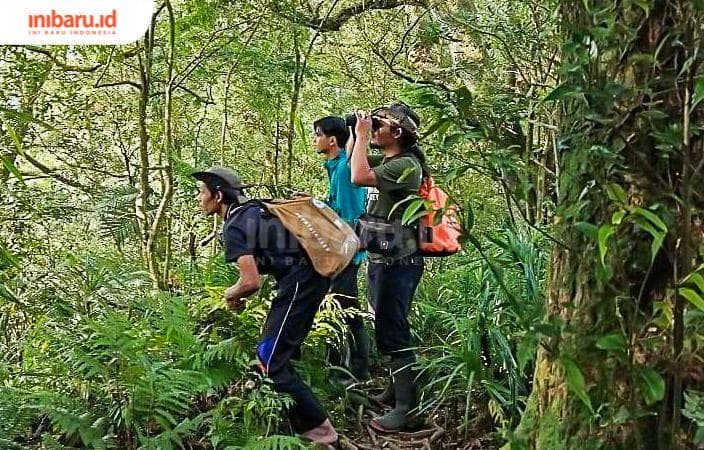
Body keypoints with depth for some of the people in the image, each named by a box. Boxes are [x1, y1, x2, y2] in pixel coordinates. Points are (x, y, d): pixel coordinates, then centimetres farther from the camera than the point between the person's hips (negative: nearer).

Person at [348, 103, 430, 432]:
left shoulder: (406, 165, -17)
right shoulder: (385, 160, 11)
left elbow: (359, 177, -28)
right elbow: (353, 162, 24)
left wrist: (362, 135, -17)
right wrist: (358, 131, 8)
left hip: (398, 262, -10)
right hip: (379, 258, 10)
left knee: (392, 332, -6)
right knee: (387, 328, 19)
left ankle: (405, 406, 1)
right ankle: (397, 386, 33)